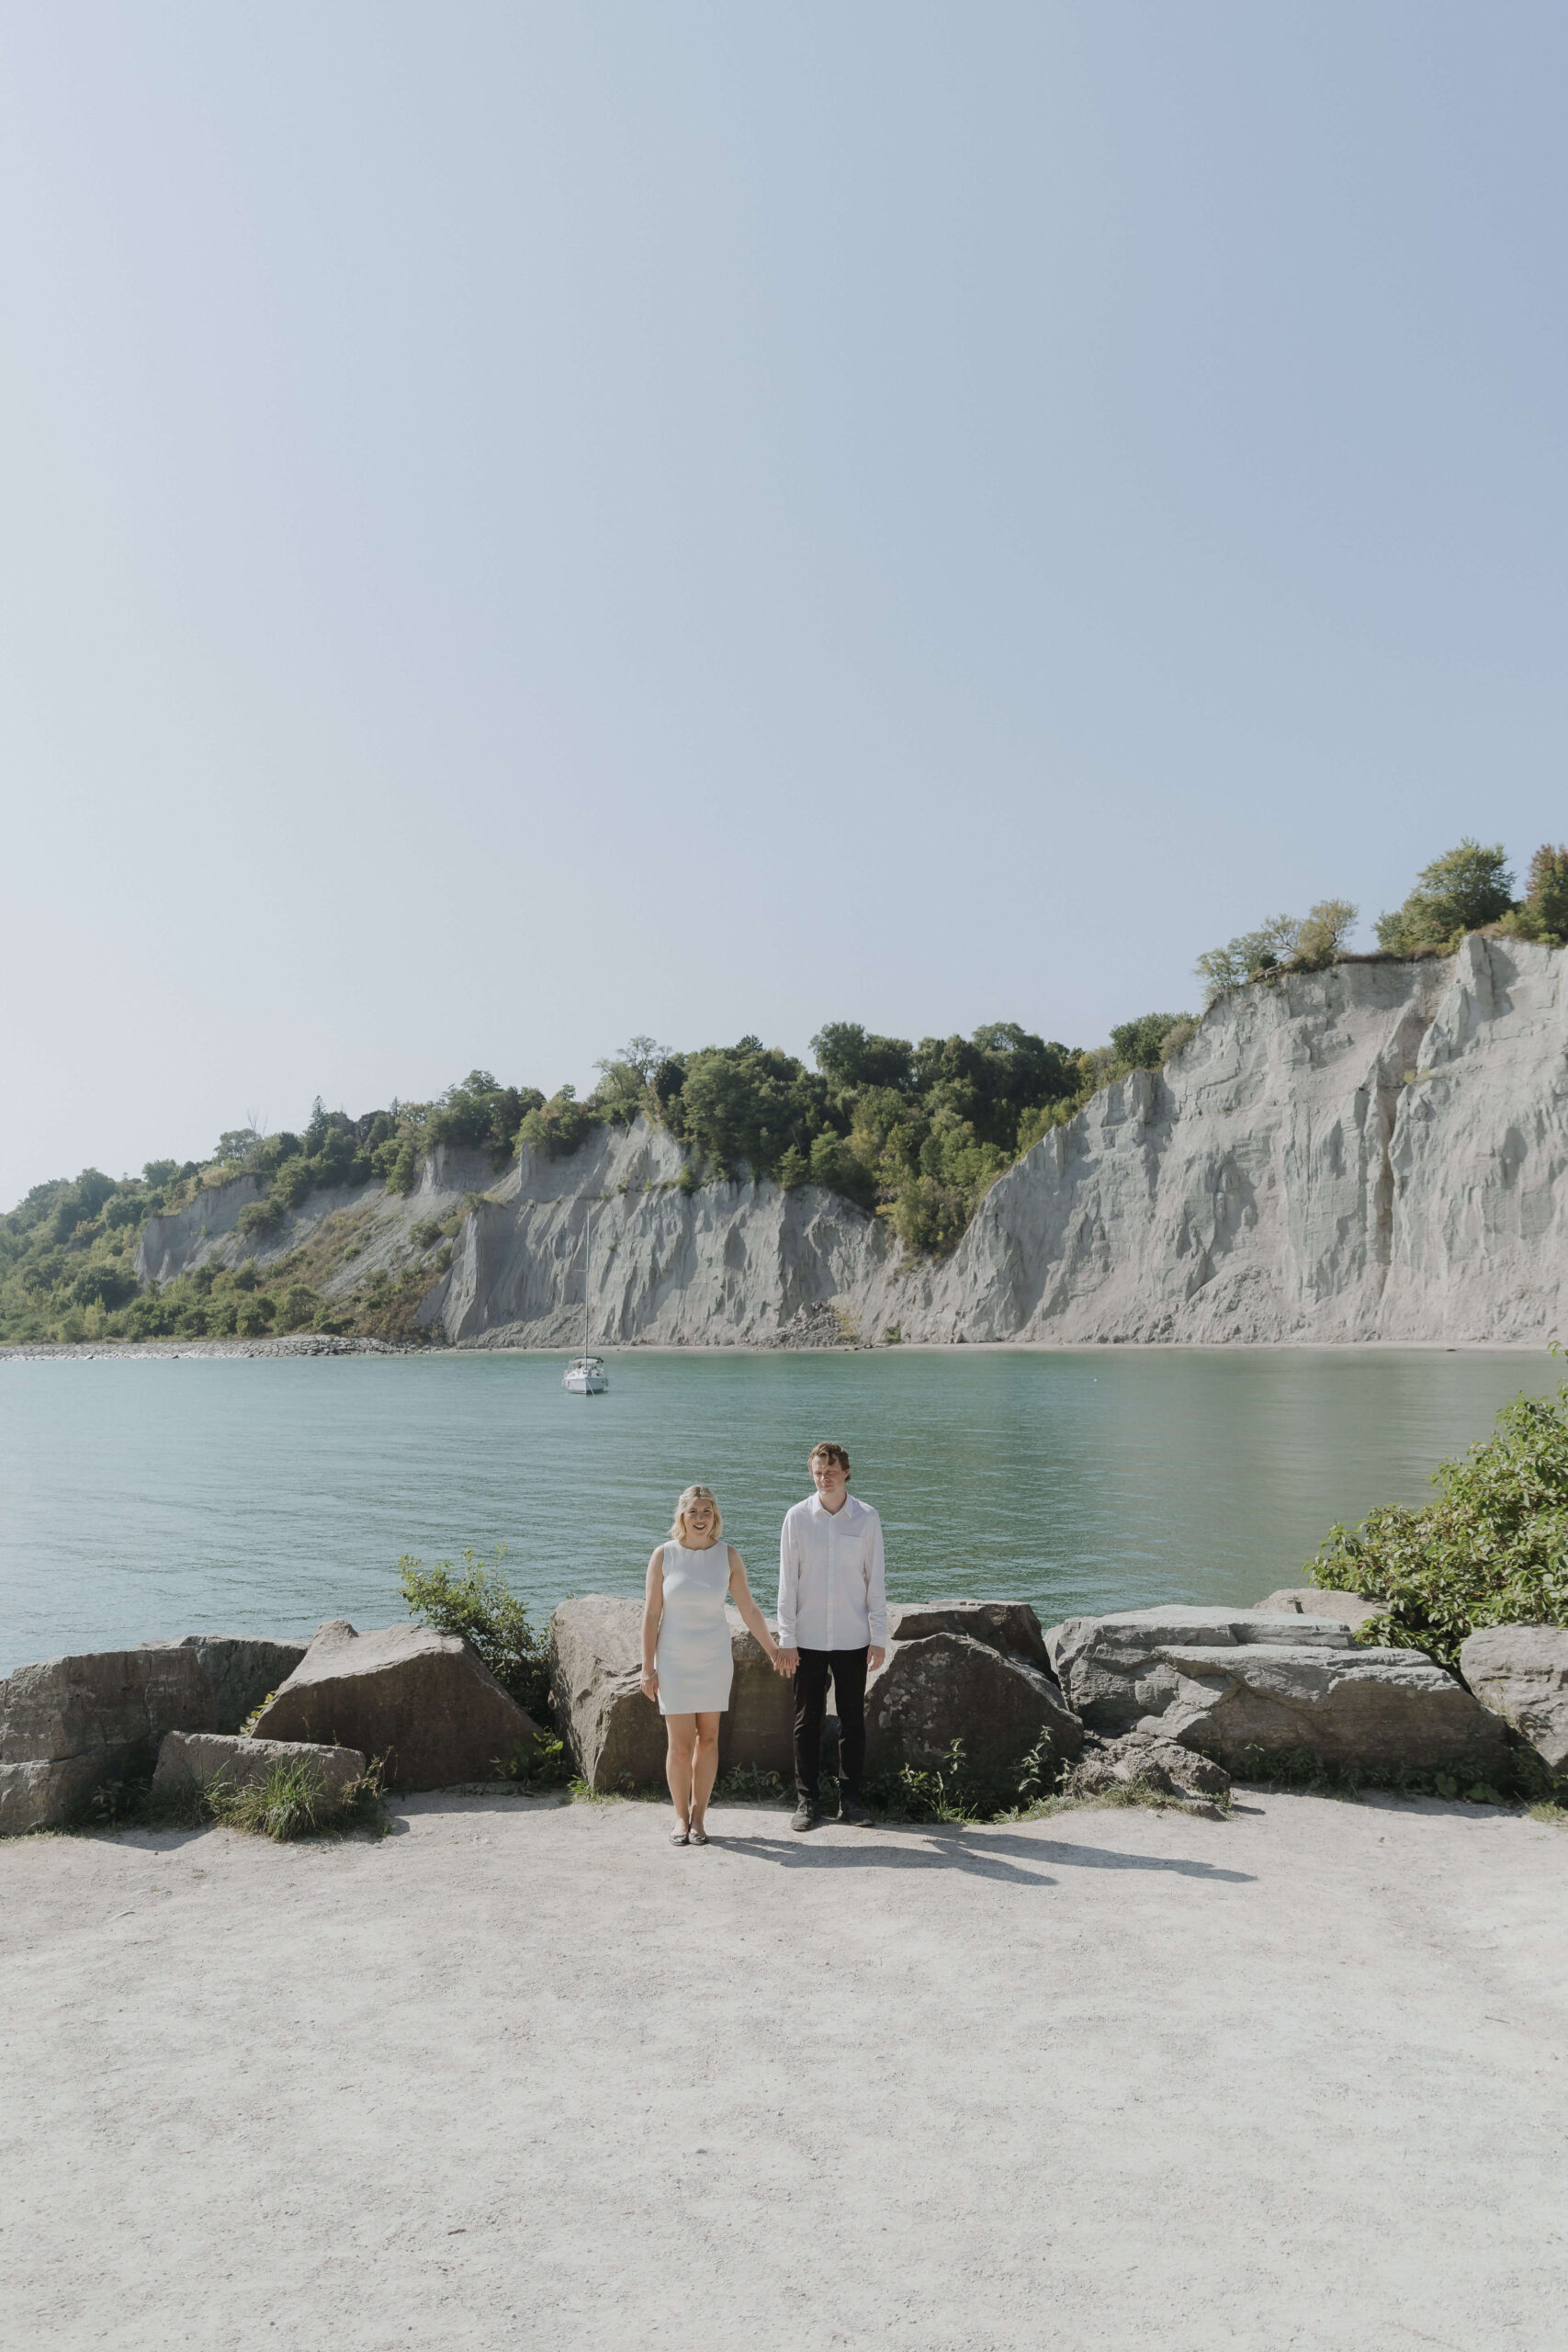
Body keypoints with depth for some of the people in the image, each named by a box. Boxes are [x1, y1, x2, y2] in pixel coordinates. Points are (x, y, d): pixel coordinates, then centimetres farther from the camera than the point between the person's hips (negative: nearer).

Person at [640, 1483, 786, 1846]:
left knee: (707, 1740, 6)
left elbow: (749, 1610, 4)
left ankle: (698, 1816, 20)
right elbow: (651, 1614, -4)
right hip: (674, 1661, -1)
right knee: (680, 1744, -2)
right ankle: (681, 1816, 17)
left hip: (714, 1660, 2)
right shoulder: (664, 1555, -7)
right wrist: (648, 1668, -5)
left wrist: (773, 1650, 6)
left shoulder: (728, 1556, -3)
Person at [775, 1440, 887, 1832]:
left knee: (853, 1720, 7)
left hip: (853, 1638, 0)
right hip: (808, 1638, 0)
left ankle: (850, 1797, 19)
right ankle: (806, 1800, 15)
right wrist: (786, 1639, -4)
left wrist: (879, 1637, -1)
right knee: (807, 1720, 5)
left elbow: (875, 1581, 3)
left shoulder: (866, 1518, -1)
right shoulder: (797, 1517, -2)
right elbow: (788, 1581, 0)